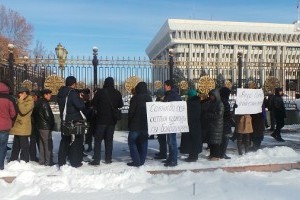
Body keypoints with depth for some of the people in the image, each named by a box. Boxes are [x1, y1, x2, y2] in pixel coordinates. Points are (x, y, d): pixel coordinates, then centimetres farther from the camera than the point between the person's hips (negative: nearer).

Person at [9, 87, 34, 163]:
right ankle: (13, 159, 25)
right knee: (16, 144, 15)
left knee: (24, 144, -3)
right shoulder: (19, 101, 16)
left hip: (24, 127, -8)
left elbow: (23, 111, -22)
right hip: (17, 126, 8)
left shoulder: (30, 102, -9)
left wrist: (20, 101, -18)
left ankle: (24, 161, 5)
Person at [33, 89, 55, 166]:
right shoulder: (44, 103, -17)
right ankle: (48, 162, 0)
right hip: (46, 127, -10)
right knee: (48, 144, -4)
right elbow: (48, 116, -19)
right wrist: (51, 125, -7)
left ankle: (42, 160, 22)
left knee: (42, 144, 15)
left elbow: (34, 114, 18)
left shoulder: (38, 102, 13)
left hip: (40, 126, 10)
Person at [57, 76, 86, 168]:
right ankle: (75, 162, 7)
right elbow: (80, 106, -23)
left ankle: (61, 161, 19)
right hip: (75, 121, -7)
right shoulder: (73, 93, -18)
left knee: (64, 140, 15)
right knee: (77, 141, 4)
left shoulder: (60, 93, 7)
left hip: (64, 121, 7)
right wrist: (80, 98, -3)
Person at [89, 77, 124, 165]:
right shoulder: (117, 93, -2)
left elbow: (94, 104, -3)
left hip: (101, 119, -3)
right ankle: (108, 159, 14)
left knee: (98, 139, 3)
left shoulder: (100, 92, -10)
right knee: (109, 139, 12)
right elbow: (120, 105, 10)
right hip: (112, 120, 3)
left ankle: (96, 160, 0)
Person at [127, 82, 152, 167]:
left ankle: (136, 161, -3)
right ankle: (142, 160, 15)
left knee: (132, 142, 3)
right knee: (143, 142, 12)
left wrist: (129, 123, -1)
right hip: (146, 124, 6)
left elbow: (131, 112, -11)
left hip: (136, 124, -6)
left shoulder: (135, 98, -13)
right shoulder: (149, 98, 6)